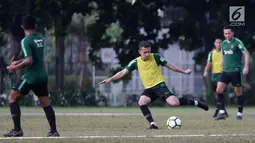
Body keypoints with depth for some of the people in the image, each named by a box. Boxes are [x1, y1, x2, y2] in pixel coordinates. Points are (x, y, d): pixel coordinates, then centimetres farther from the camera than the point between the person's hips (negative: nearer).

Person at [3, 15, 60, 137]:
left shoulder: (26, 41, -13)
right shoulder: (40, 39, 10)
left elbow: (29, 61, -22)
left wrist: (16, 67, -10)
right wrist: (18, 62, 20)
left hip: (31, 76, -7)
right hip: (42, 76, 7)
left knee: (12, 98, 5)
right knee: (46, 104, 12)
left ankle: (17, 130, 0)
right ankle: (53, 131, 6)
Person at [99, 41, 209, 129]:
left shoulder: (156, 57, -6)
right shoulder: (136, 62, -1)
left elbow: (169, 65, 6)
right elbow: (123, 72, -1)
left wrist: (184, 71, 7)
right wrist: (110, 79, -13)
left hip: (160, 85, -3)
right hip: (149, 89, 3)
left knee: (174, 103, -23)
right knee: (141, 102, -27)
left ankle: (195, 102, 2)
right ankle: (153, 124, -20)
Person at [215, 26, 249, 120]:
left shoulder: (237, 42, -8)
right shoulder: (224, 44, 11)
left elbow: (246, 53, -16)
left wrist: (246, 67, -25)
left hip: (236, 71, -6)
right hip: (225, 71, 6)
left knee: (238, 92, 2)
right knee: (219, 90, -6)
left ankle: (239, 114, 13)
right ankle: (222, 112, -4)